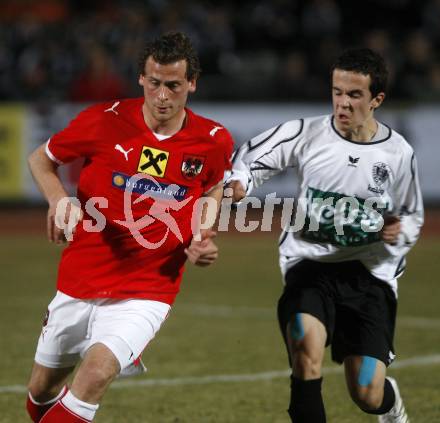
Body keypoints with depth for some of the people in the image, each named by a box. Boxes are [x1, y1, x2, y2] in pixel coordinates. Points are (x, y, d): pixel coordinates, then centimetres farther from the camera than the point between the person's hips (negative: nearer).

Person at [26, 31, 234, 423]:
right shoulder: (106, 121, -9)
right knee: (42, 391, 12)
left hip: (146, 293, -1)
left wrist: (204, 238, -1)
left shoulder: (214, 141, -6)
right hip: (79, 284, 2)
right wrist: (59, 199, -15)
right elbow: (40, 159, 6)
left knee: (96, 373, -27)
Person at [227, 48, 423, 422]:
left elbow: (413, 215, 13)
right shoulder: (306, 134, -5)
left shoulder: (398, 153, -1)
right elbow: (251, 158, -2)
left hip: (370, 272, 1)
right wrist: (238, 183, -25)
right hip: (310, 263, 0)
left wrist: (400, 232, -10)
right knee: (307, 357, -29)